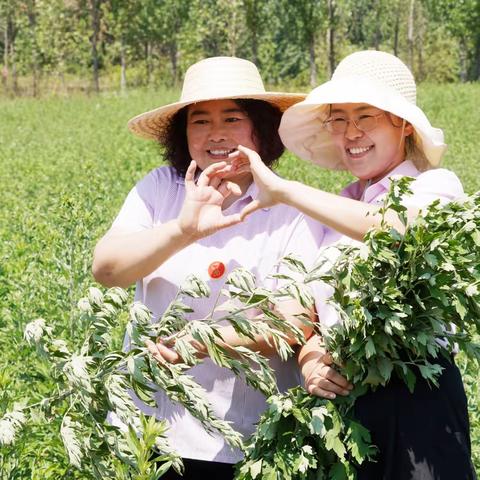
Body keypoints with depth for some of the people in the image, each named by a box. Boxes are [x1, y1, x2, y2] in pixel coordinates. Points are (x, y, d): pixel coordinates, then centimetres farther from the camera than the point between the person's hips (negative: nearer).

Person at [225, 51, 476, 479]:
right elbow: (311, 310, 15)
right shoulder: (336, 211, 14)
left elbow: (400, 228, -27)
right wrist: (309, 359, -8)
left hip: (417, 397, -5)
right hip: (340, 395, 5)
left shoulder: (436, 186, -4)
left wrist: (283, 190, -23)